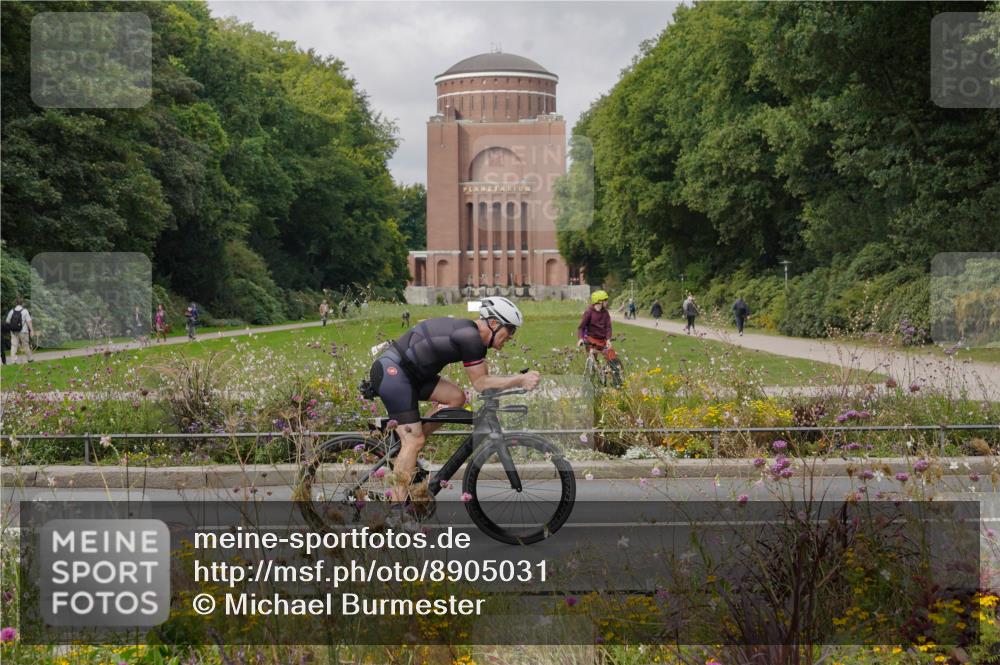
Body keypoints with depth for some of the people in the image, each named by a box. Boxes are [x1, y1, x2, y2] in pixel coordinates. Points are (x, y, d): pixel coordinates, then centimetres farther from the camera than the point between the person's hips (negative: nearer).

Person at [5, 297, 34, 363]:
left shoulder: (11, 311, 2)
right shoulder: (25, 311, -8)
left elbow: (7, 322, 7)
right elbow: (28, 321, -13)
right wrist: (32, 330, -11)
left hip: (13, 332, 2)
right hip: (23, 332, -2)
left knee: (14, 345, 1)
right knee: (26, 345, 10)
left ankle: (13, 360, -7)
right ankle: (30, 359, 24)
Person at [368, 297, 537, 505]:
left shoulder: (475, 335, 13)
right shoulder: (470, 337, -17)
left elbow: (483, 379, 12)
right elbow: (480, 383, -13)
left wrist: (520, 379, 3)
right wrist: (519, 380, -15)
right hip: (391, 371, -10)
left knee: (456, 397, 5)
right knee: (414, 441, -11)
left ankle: (405, 453, 8)